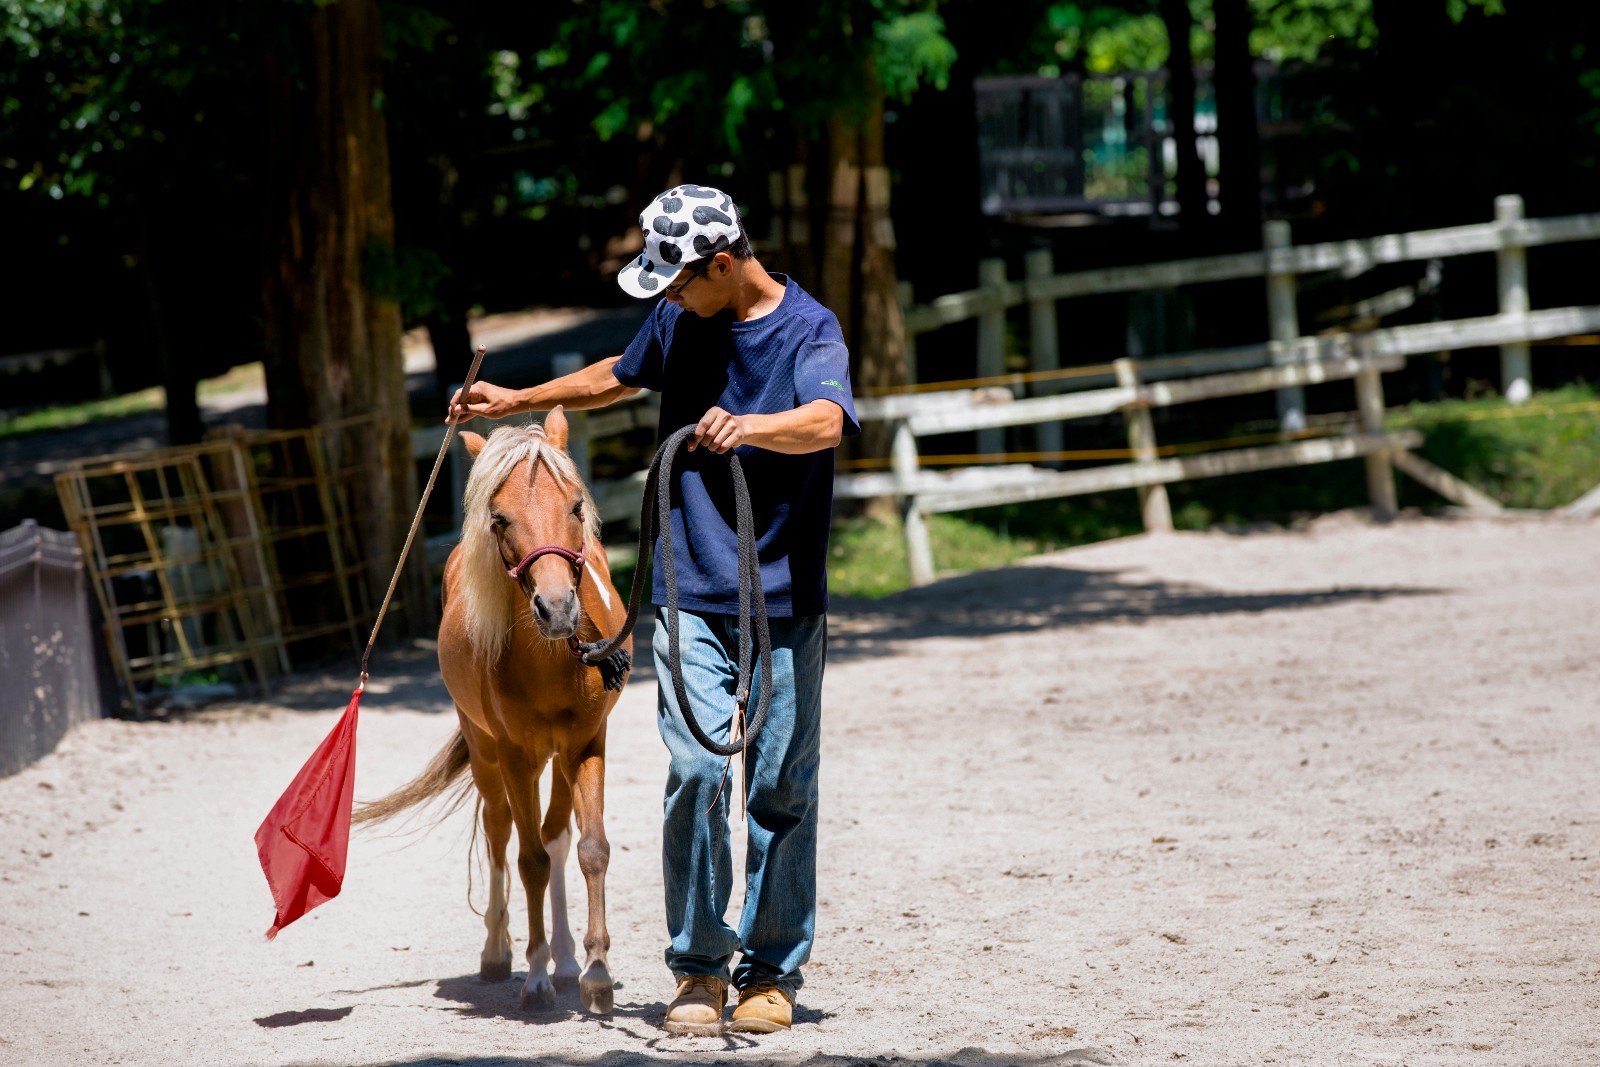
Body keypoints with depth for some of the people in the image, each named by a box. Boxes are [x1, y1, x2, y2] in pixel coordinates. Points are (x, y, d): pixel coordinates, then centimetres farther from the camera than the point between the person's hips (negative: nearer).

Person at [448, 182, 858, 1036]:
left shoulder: (809, 331, -8)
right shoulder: (677, 323, 9)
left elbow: (825, 422, -29)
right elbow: (619, 378, 31)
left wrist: (748, 426, -48)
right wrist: (517, 401, 35)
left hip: (785, 601, -3)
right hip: (691, 596, 3)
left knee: (780, 788, 2)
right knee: (694, 770, -10)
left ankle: (772, 972, 14)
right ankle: (698, 966, -1)